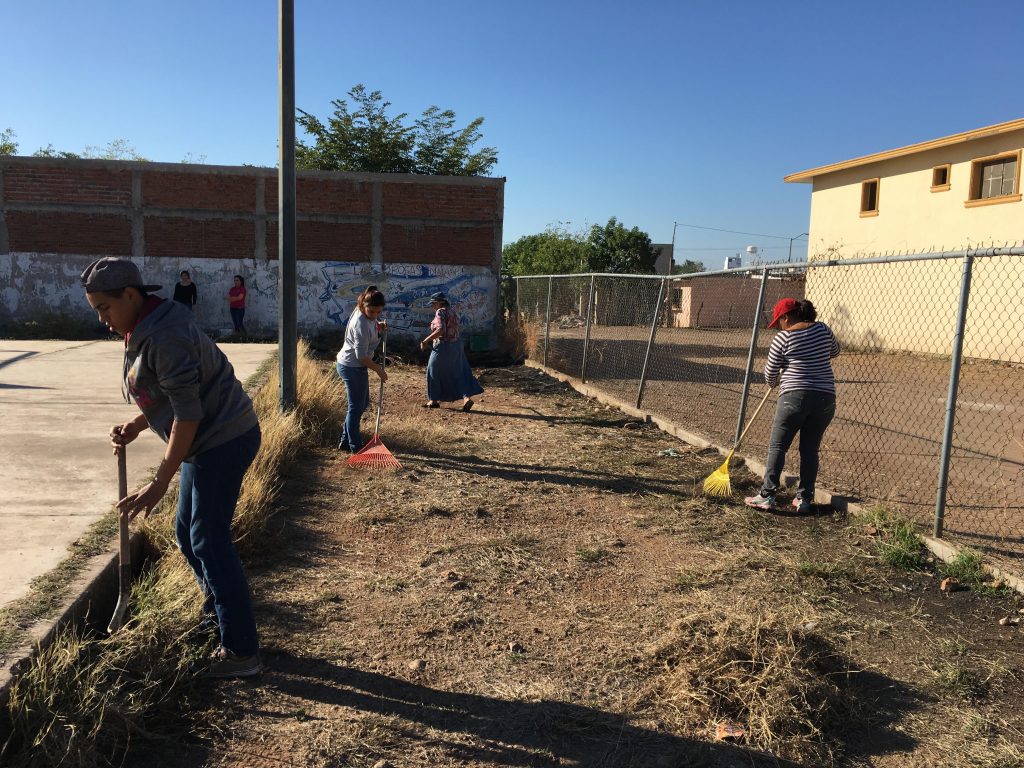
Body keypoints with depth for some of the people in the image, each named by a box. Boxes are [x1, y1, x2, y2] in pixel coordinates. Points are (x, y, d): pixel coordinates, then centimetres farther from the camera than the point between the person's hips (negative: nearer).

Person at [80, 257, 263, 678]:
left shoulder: (164, 336, -22)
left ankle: (241, 651, 0)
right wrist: (135, 426, 1)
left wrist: (160, 481, -24)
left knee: (209, 540, -7)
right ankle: (219, 610, 37)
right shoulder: (143, 332, 11)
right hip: (207, 440, 10)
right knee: (187, 533, 19)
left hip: (224, 440, -10)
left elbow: (187, 412, -25)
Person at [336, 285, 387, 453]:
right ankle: (355, 446, 10)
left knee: (363, 403, 19)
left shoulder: (367, 315, 0)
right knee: (356, 407, 0)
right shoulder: (361, 324, -27)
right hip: (353, 368, -10)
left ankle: (345, 441, 26)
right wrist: (379, 369, -13)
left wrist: (380, 325, 4)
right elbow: (362, 356, -25)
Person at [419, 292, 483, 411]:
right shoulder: (452, 312, 13)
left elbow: (440, 330, -27)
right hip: (456, 345, 8)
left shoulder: (440, 312, -13)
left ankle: (434, 400, 18)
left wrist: (425, 341, -24)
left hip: (443, 347, -8)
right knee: (458, 373, 8)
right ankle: (467, 397, -7)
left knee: (434, 372, 9)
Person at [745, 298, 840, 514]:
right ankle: (804, 499, 13)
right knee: (810, 450, 12)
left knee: (777, 446, 4)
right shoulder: (823, 329, 7)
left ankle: (767, 495, 0)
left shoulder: (783, 338, -4)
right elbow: (835, 351, 28)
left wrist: (775, 382, 25)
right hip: (825, 397, 5)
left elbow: (770, 375, 4)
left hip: (794, 397, -5)